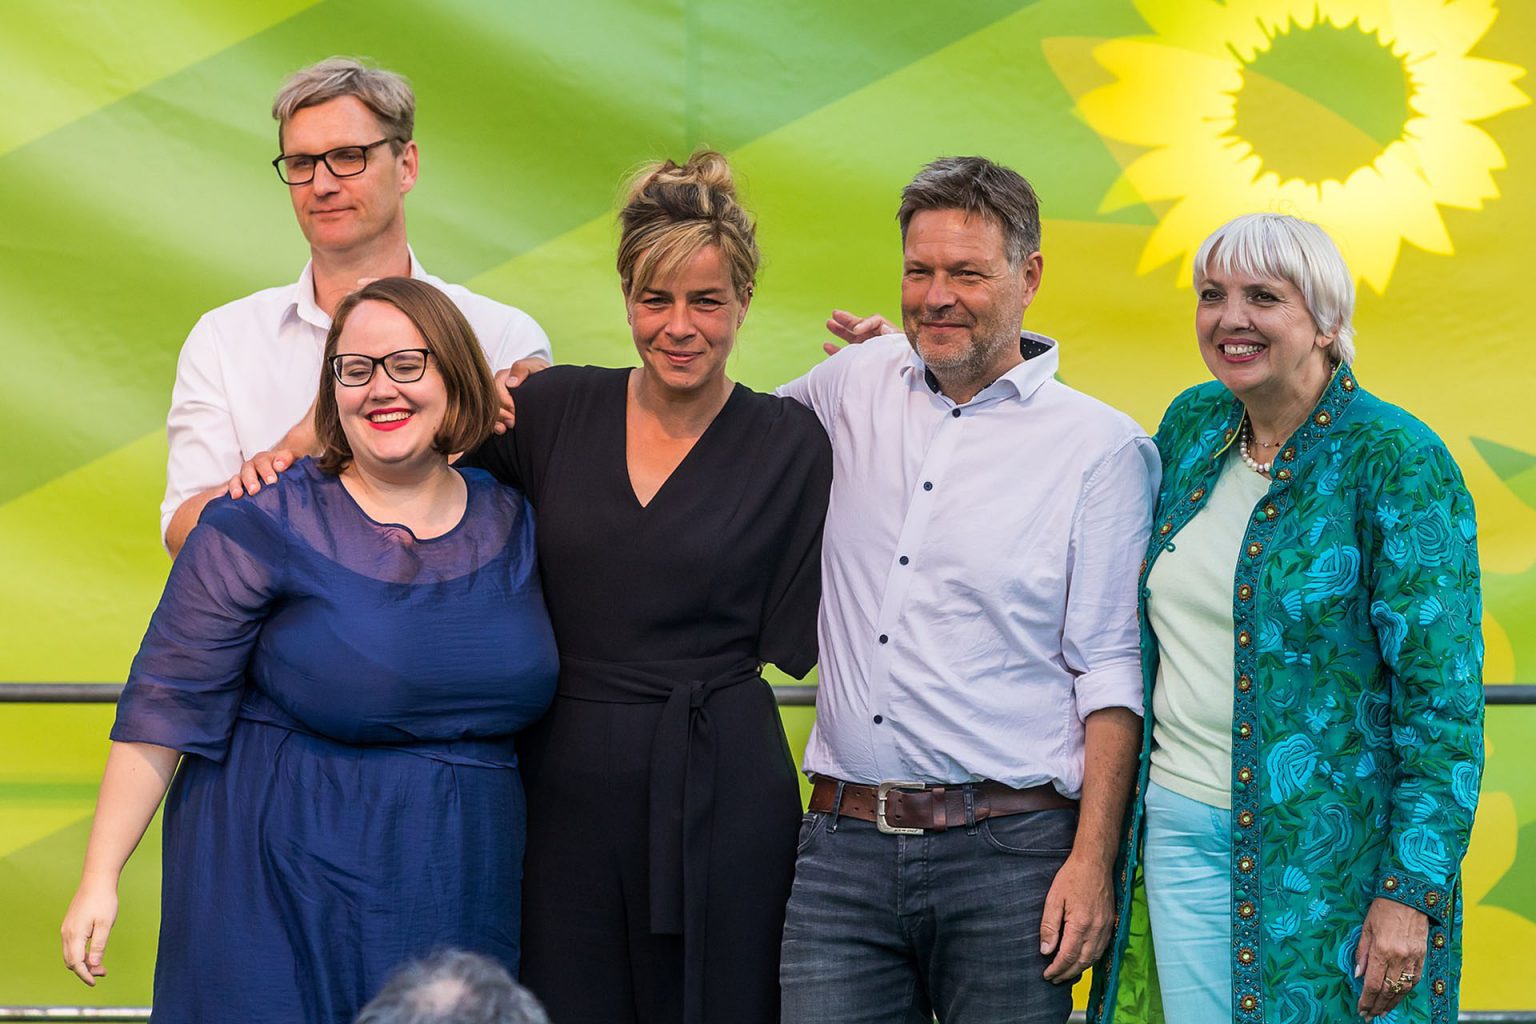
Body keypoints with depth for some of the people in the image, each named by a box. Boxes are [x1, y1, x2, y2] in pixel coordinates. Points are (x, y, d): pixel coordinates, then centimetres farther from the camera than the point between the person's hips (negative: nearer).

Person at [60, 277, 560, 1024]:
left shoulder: (514, 528, 6)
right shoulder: (265, 528, -7)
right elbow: (164, 708, -8)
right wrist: (100, 877, -12)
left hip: (461, 903, 4)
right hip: (285, 898, -4)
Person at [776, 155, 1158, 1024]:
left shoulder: (1101, 447, 0)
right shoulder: (857, 384, 11)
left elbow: (1112, 673, -3)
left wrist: (1092, 861, -10)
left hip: (1007, 854, -3)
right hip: (843, 846, 3)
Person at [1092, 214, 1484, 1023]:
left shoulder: (1397, 462, -11)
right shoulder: (1193, 425, 8)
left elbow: (1442, 694, -14)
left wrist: (1411, 892, -18)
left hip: (1327, 850, -6)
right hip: (1179, 828, 6)